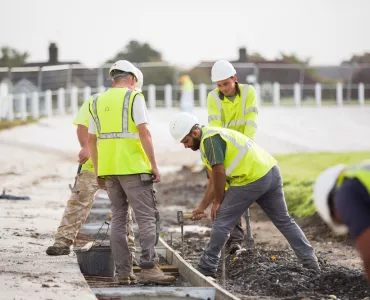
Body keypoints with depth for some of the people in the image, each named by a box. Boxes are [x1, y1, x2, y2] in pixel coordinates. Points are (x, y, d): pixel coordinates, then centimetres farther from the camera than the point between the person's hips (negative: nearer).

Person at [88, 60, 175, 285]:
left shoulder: (97, 102, 14)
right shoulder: (134, 97, -3)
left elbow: (92, 140, 15)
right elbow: (144, 132, -13)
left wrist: (98, 172, 21)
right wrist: (154, 165, -9)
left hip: (108, 169, 6)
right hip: (133, 168, -6)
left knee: (118, 218, 10)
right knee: (148, 217, -4)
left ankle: (123, 271, 7)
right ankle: (148, 267, -13)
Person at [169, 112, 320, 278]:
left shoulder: (210, 139, -10)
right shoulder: (215, 135, 22)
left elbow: (219, 173, -18)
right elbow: (219, 179, 27)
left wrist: (218, 201, -4)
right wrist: (203, 205, 30)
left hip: (253, 180, -10)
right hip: (271, 171, 10)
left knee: (222, 221, 2)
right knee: (283, 220, 17)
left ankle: (206, 269, 9)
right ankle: (311, 262, 18)